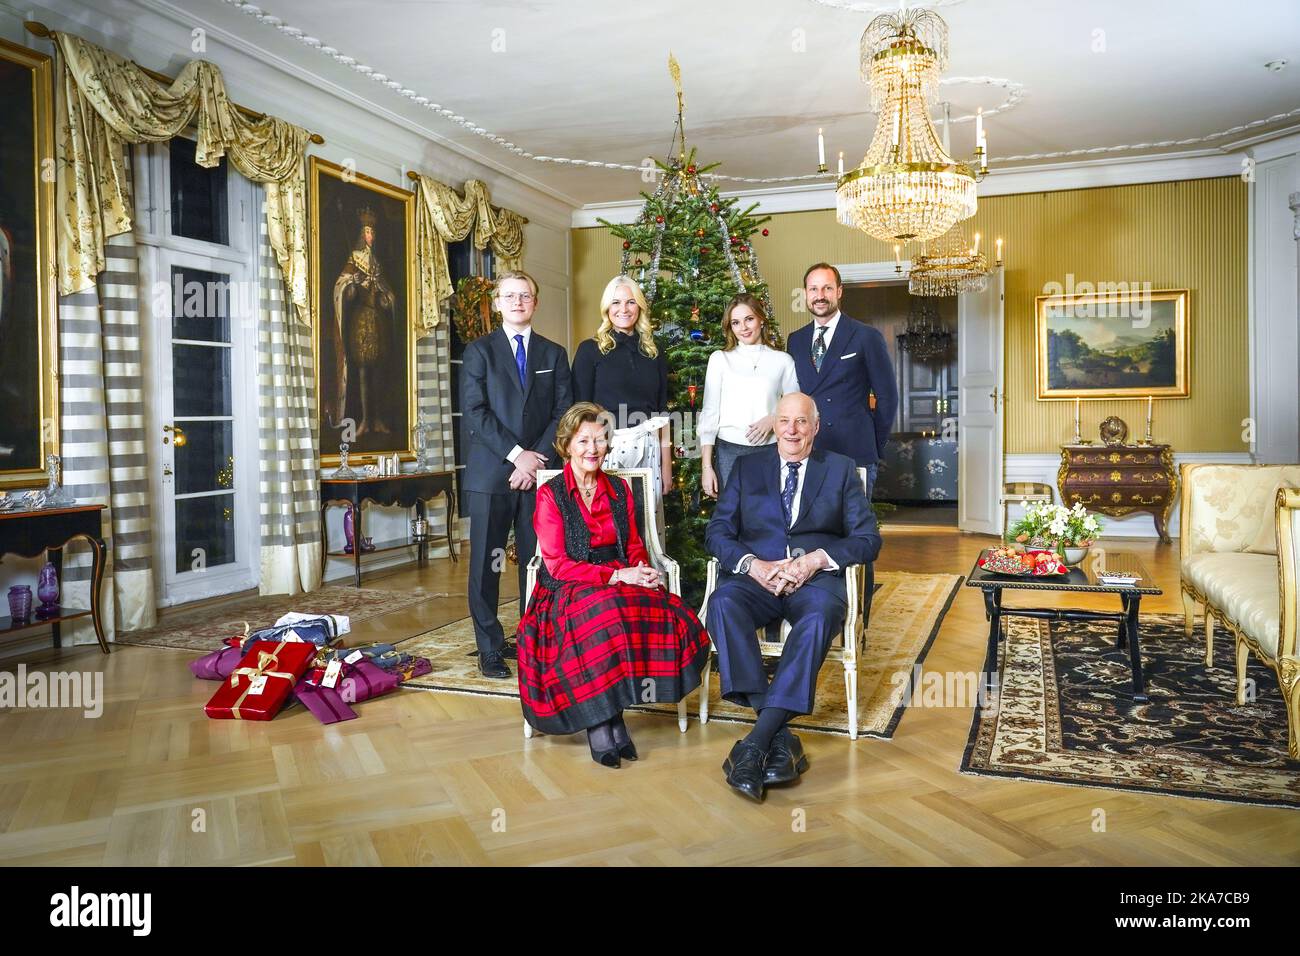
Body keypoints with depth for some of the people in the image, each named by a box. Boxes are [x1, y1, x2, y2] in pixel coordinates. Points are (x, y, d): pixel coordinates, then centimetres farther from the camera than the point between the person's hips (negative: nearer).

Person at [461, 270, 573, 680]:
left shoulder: (554, 354, 14)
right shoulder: (479, 351, 7)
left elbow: (563, 412, 7)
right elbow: (474, 411, -4)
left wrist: (538, 459, -7)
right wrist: (517, 454, -12)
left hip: (540, 472, 2)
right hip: (491, 474, -1)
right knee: (486, 565, 1)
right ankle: (490, 649, 11)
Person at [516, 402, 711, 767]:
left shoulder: (619, 489, 15)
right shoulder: (550, 494, 0)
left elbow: (634, 546, 14)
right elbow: (557, 565, -7)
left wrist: (643, 572, -10)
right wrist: (616, 576, -17)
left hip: (619, 583, 4)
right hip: (568, 591, -4)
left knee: (675, 619, -26)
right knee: (606, 618, -38)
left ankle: (612, 712, -17)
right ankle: (599, 723, -22)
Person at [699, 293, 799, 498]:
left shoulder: (783, 361, 7)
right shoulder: (719, 359, 6)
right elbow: (709, 412, 5)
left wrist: (774, 418, -11)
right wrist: (706, 466, 0)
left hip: (771, 452, 0)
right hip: (730, 452, 0)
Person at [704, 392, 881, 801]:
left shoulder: (841, 469, 15)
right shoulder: (747, 467, 17)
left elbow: (868, 538, 5)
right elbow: (716, 533, 8)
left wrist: (817, 559, -13)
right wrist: (753, 565, -13)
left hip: (816, 578, -1)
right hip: (756, 577, 1)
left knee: (820, 615, -37)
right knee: (723, 603, -33)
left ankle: (756, 743, -37)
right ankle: (779, 737, -35)